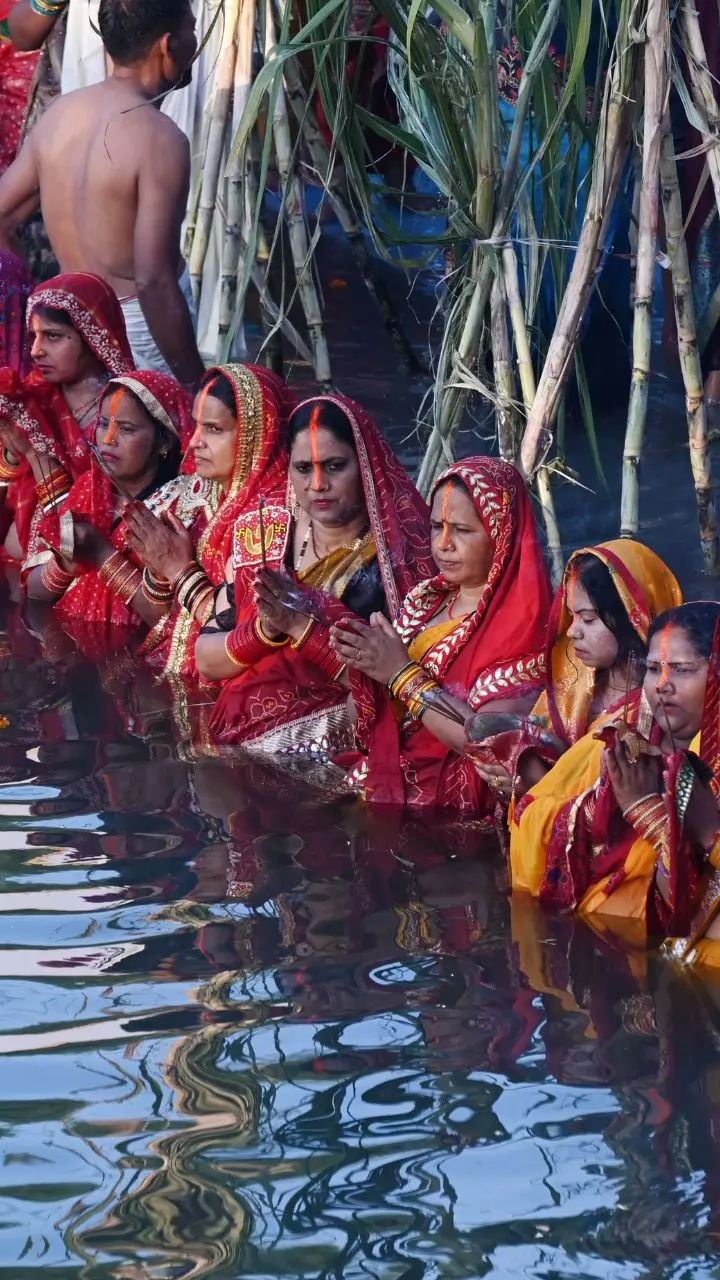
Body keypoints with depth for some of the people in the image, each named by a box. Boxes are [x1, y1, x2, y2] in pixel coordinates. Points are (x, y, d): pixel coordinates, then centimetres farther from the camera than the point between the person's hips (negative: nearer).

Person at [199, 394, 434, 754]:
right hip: (240, 738, 4)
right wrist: (263, 629, -14)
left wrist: (301, 625, -21)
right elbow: (206, 660, 6)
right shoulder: (259, 535, 5)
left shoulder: (396, 555, -7)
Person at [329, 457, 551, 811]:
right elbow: (375, 714, 13)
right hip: (385, 780, 7)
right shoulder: (425, 600, 9)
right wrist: (361, 661, -7)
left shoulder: (519, 622, -11)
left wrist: (403, 675, -16)